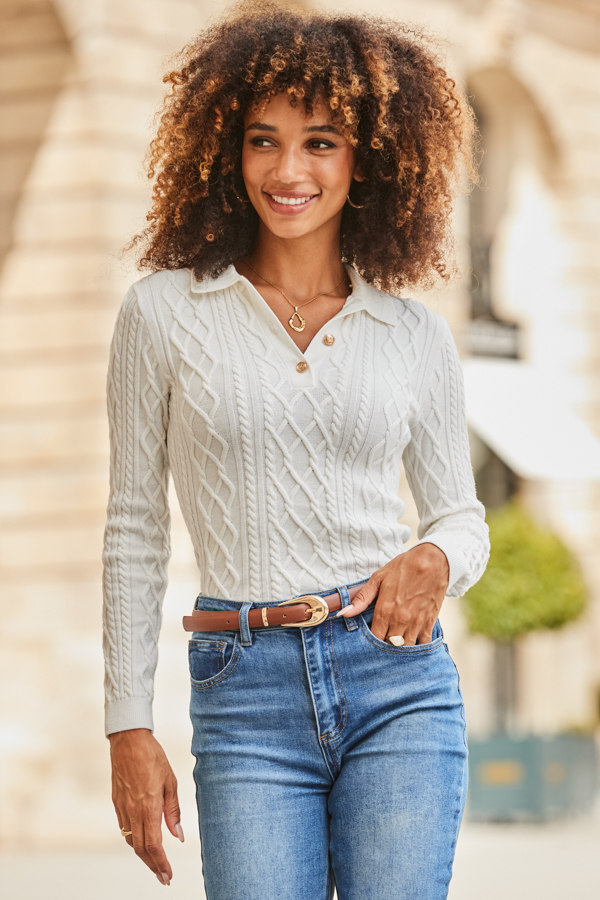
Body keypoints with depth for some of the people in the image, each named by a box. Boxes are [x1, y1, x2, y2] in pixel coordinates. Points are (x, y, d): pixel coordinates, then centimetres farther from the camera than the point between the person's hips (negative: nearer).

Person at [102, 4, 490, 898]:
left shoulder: (416, 336, 8)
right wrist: (129, 727, 2)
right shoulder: (164, 312, 3)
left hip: (399, 683, 1)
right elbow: (134, 530, 6)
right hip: (247, 698, -1)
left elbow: (462, 515, 17)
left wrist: (435, 559, -8)